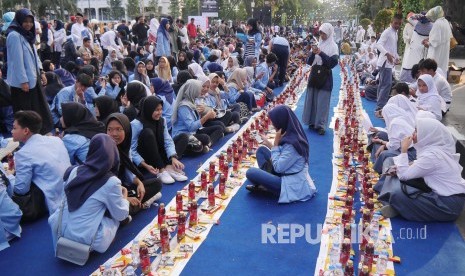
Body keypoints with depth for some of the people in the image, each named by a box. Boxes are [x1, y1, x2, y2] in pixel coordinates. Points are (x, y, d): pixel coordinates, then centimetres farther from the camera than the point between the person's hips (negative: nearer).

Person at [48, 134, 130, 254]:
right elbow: (121, 215, -5)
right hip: (86, 238, -4)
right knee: (116, 215, 14)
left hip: (62, 230, 4)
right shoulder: (111, 182, -15)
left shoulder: (75, 171, -2)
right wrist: (124, 197, 14)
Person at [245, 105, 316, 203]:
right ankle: (263, 184, 5)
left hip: (292, 186, -10)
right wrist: (270, 145, 8)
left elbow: (278, 168, -22)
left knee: (251, 172, -19)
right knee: (261, 149, 12)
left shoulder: (292, 144, -27)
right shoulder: (292, 134, 1)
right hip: (287, 175, 10)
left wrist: (276, 143, -20)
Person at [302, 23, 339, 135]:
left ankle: (321, 125, 2)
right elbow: (309, 62, 4)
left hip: (325, 76, -4)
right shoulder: (318, 44, 7)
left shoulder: (333, 46, -4)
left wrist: (321, 53, -22)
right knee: (312, 99, 8)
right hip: (314, 74, 5)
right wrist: (313, 53, -16)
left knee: (322, 101, -4)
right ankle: (312, 121, 19)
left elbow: (334, 62, -16)